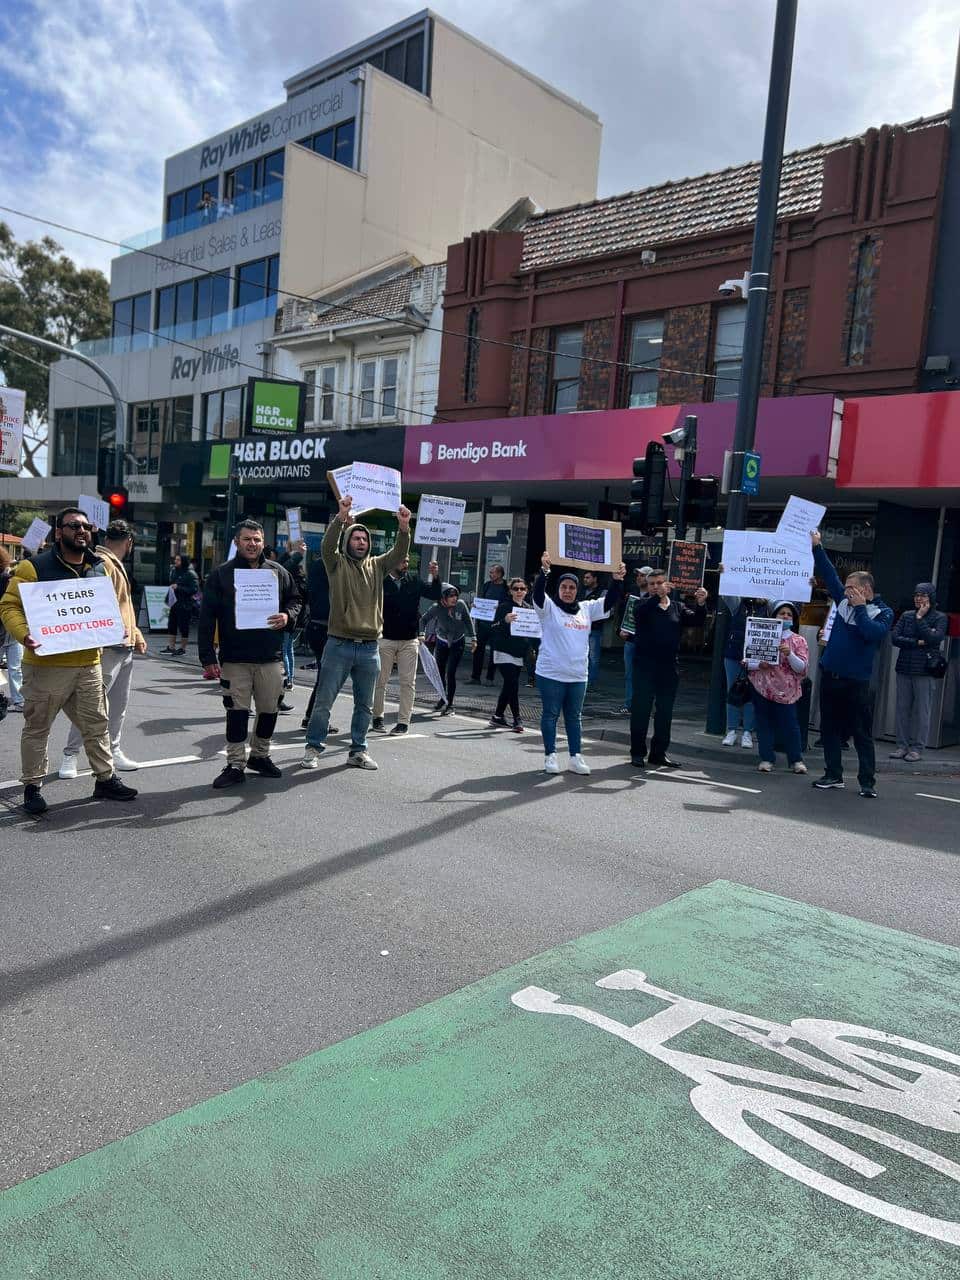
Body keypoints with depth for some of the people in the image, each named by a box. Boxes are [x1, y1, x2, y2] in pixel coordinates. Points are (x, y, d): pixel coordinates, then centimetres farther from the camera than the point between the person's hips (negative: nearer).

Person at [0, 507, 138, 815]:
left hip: (89, 664, 5)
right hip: (46, 665, -5)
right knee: (37, 729, 7)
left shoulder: (99, 568, 9)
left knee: (97, 725, 13)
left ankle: (105, 779, 26)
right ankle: (32, 787, 19)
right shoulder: (34, 568, -8)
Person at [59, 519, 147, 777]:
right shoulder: (101, 563, -13)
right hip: (108, 647, -10)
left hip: (124, 647, 10)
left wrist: (136, 634, 18)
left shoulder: (116, 565, 19)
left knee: (118, 705, 14)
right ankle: (71, 754, 7)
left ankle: (113, 751, 23)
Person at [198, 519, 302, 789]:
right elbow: (207, 618, -3)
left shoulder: (278, 572, 7)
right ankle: (235, 765, 11)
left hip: (270, 658, 3)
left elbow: (295, 600, 18)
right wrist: (208, 657, -9)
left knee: (269, 710, 11)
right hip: (234, 658, -3)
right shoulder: (221, 575, -1)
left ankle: (259, 756, 31)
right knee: (237, 712, 0)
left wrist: (288, 616, -6)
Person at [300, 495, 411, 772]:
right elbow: (327, 544, -17)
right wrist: (341, 517, -33)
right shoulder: (337, 563, 3)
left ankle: (358, 751, 22)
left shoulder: (377, 565, 11)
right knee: (323, 702, 2)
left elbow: (399, 553, -3)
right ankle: (314, 748, 14)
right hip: (339, 645, -3)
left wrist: (404, 527, -22)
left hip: (370, 648, 3)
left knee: (364, 705, 11)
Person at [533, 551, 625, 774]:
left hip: (578, 676, 5)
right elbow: (538, 593, -21)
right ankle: (550, 756, 12)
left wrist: (617, 581, -4)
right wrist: (544, 571, -35)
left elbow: (609, 602, 10)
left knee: (574, 717, 11)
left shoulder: (586, 609, 10)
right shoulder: (549, 608, -4)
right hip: (551, 674, -5)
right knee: (550, 714, 4)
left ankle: (576, 757, 17)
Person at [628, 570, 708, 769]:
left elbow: (696, 621, -2)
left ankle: (659, 753, 19)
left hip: (669, 667, 4)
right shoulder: (643, 605, 0)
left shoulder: (677, 607, 10)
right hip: (645, 665, -3)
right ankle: (637, 753, 8)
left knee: (665, 712, 9)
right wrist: (658, 596, -35)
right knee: (641, 710, 0)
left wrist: (701, 604, -20)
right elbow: (639, 612, -23)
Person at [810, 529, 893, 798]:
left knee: (863, 734, -1)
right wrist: (817, 547, 7)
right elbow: (829, 574, 12)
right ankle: (833, 775, 21)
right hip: (830, 675, 6)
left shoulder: (883, 612, -4)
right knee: (830, 729, 11)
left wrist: (860, 607, -15)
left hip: (857, 682, -5)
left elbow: (873, 632, -23)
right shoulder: (844, 601, 8)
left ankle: (867, 782, 5)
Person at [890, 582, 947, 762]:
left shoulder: (940, 618, 1)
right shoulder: (906, 615, 10)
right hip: (904, 668, 4)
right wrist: (918, 642, -11)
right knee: (902, 709, 5)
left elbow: (935, 639, -15)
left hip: (924, 671, -3)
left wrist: (920, 618, -10)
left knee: (921, 711, 0)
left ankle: (917, 748, 7)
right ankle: (902, 745, 13)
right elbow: (895, 638, 0)